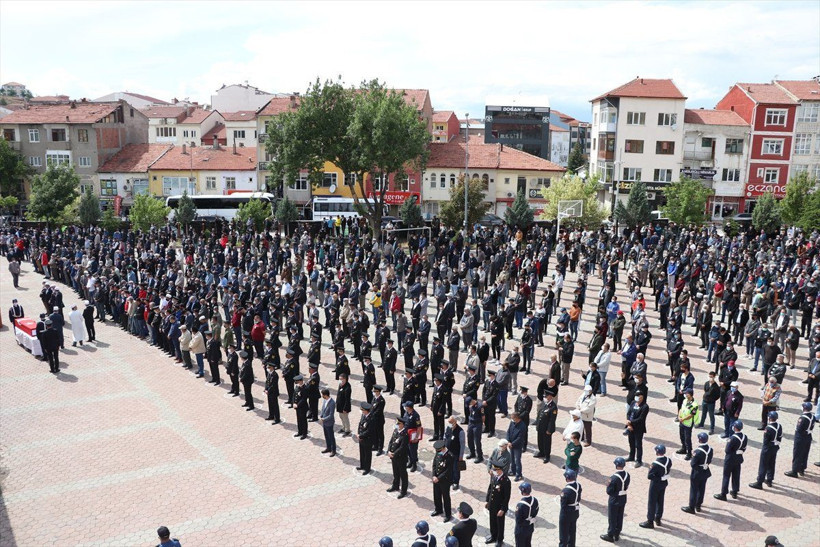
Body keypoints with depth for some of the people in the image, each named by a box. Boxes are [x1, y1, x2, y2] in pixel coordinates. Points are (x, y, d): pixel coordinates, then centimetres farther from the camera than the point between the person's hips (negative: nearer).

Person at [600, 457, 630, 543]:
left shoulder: (614, 477, -28)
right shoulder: (627, 475, -7)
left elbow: (609, 491, -22)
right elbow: (626, 487, 7)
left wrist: (608, 485, -5)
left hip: (614, 500, -6)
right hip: (623, 499, 6)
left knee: (612, 518, 8)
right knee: (620, 517, 18)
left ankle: (610, 536, 20)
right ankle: (617, 534, 31)